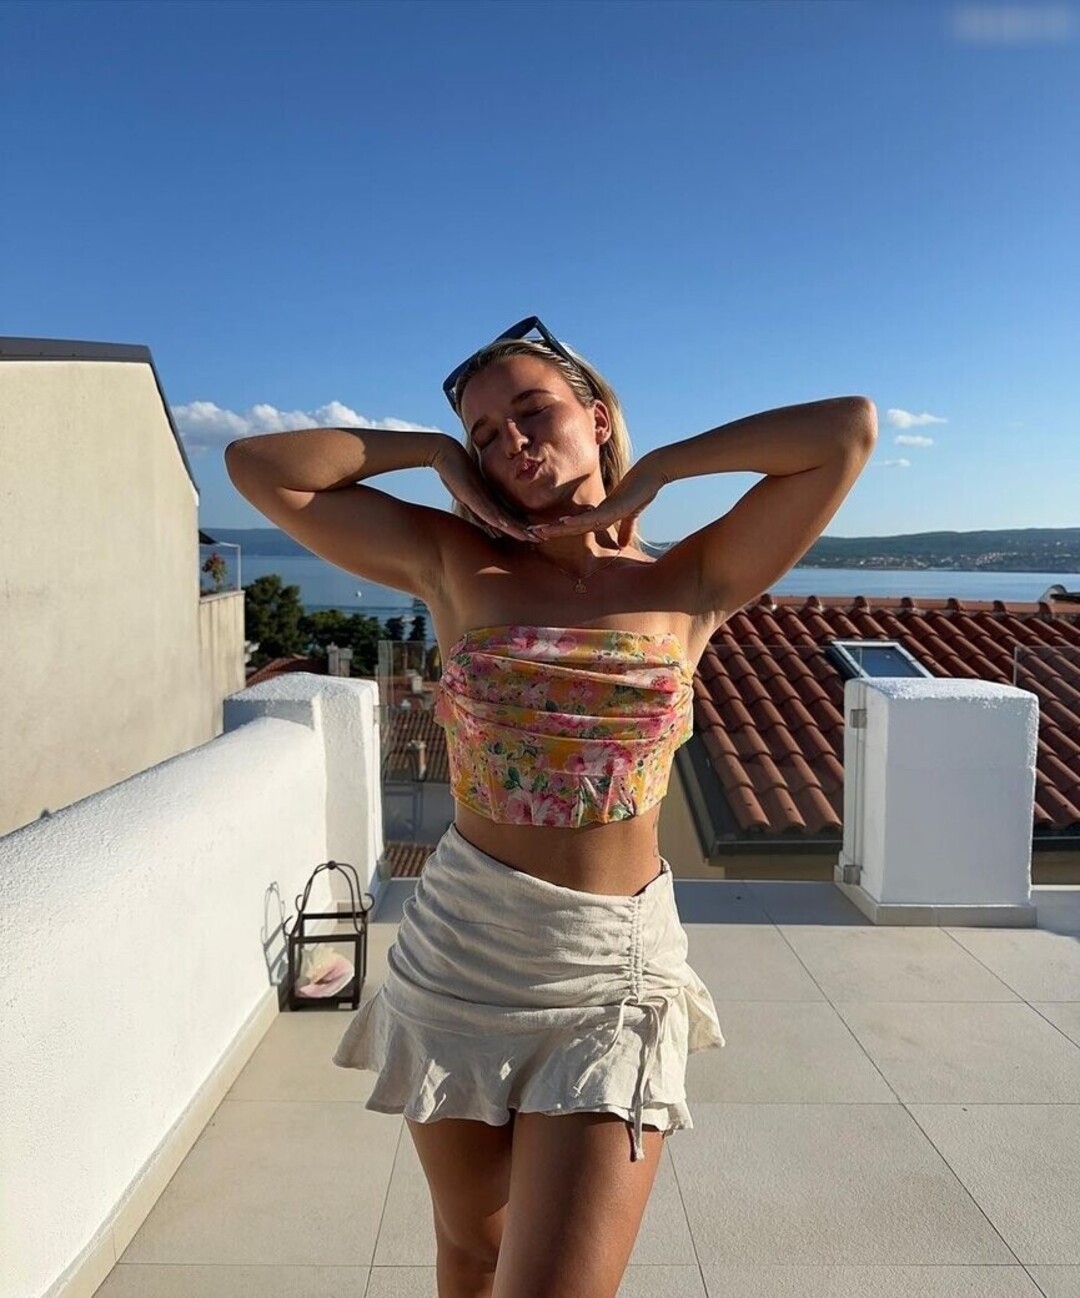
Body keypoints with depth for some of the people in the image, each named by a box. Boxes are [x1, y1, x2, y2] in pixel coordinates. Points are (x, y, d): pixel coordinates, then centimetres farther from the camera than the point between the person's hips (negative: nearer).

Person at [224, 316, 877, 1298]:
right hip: (457, 954, 2)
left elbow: (851, 428, -7)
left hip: (613, 969, -1)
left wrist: (653, 471, -4)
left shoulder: (688, 586, -2)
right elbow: (256, 463, 0)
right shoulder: (455, 565, 0)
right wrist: (440, 454, 0)